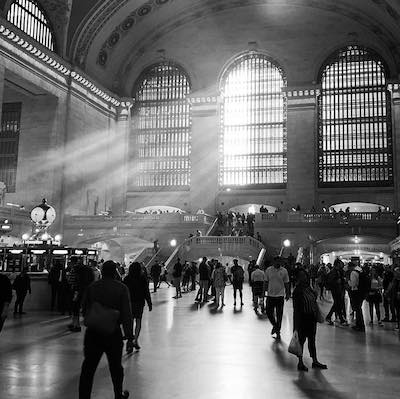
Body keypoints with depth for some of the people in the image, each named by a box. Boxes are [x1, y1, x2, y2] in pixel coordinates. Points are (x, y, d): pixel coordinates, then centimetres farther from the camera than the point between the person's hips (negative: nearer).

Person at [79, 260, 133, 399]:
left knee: (88, 369, 7)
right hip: (113, 334, -1)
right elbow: (127, 315, -12)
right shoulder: (122, 288, -8)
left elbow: (84, 310, 7)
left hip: (92, 333, 1)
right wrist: (130, 337, -8)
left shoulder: (92, 287, 0)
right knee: (116, 367, 18)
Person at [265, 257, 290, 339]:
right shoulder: (268, 270, -1)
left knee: (279, 315, 4)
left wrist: (287, 294, 2)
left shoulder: (284, 271, -3)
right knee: (269, 313, 3)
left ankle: (278, 331, 18)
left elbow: (286, 283, 4)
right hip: (270, 295, 1)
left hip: (280, 295, -1)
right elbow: (266, 282, 6)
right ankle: (274, 325, 30)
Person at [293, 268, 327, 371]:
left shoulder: (309, 288, 5)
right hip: (302, 318, -7)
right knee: (302, 339, 3)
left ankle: (315, 361, 26)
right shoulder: (297, 291, -15)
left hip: (311, 317, 7)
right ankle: (300, 362, 14)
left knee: (312, 340, 15)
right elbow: (296, 307, -16)